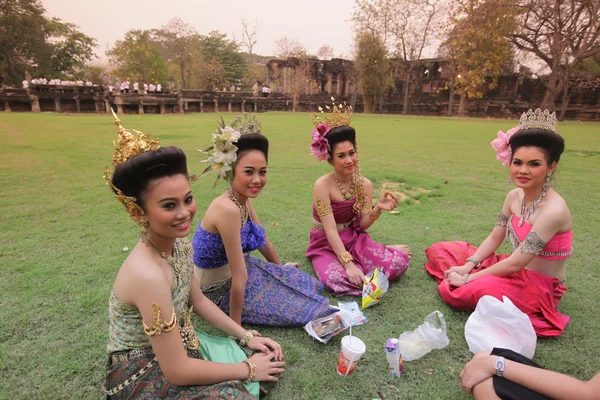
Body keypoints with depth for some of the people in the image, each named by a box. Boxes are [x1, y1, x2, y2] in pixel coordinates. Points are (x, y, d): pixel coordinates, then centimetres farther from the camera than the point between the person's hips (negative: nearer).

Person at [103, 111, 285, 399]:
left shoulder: (179, 245, -9)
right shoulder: (148, 274, -34)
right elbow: (177, 371, -27)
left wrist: (247, 337, 2)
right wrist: (248, 369, -16)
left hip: (174, 347, 7)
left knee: (266, 360, 6)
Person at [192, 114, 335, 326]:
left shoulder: (244, 201, -6)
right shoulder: (228, 209, -34)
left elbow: (263, 240, 11)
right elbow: (239, 277, -29)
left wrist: (280, 267, 25)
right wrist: (236, 327, -22)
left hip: (234, 270, 8)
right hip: (220, 287, -8)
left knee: (310, 284, 13)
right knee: (298, 307, -2)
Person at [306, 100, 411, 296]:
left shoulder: (365, 185, -5)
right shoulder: (322, 185, -20)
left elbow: (361, 225, -4)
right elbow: (331, 230, -23)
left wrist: (378, 209, -22)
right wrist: (348, 264, -31)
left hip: (354, 239, 3)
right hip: (326, 245, -2)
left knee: (399, 263, -22)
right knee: (340, 279, -33)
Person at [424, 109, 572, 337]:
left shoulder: (553, 210, -28)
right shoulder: (515, 196, -4)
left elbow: (515, 263, -26)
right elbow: (494, 238, 4)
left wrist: (467, 278, -18)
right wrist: (467, 267, -9)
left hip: (539, 288, -7)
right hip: (516, 271, 8)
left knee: (453, 290, -28)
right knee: (440, 250, 6)